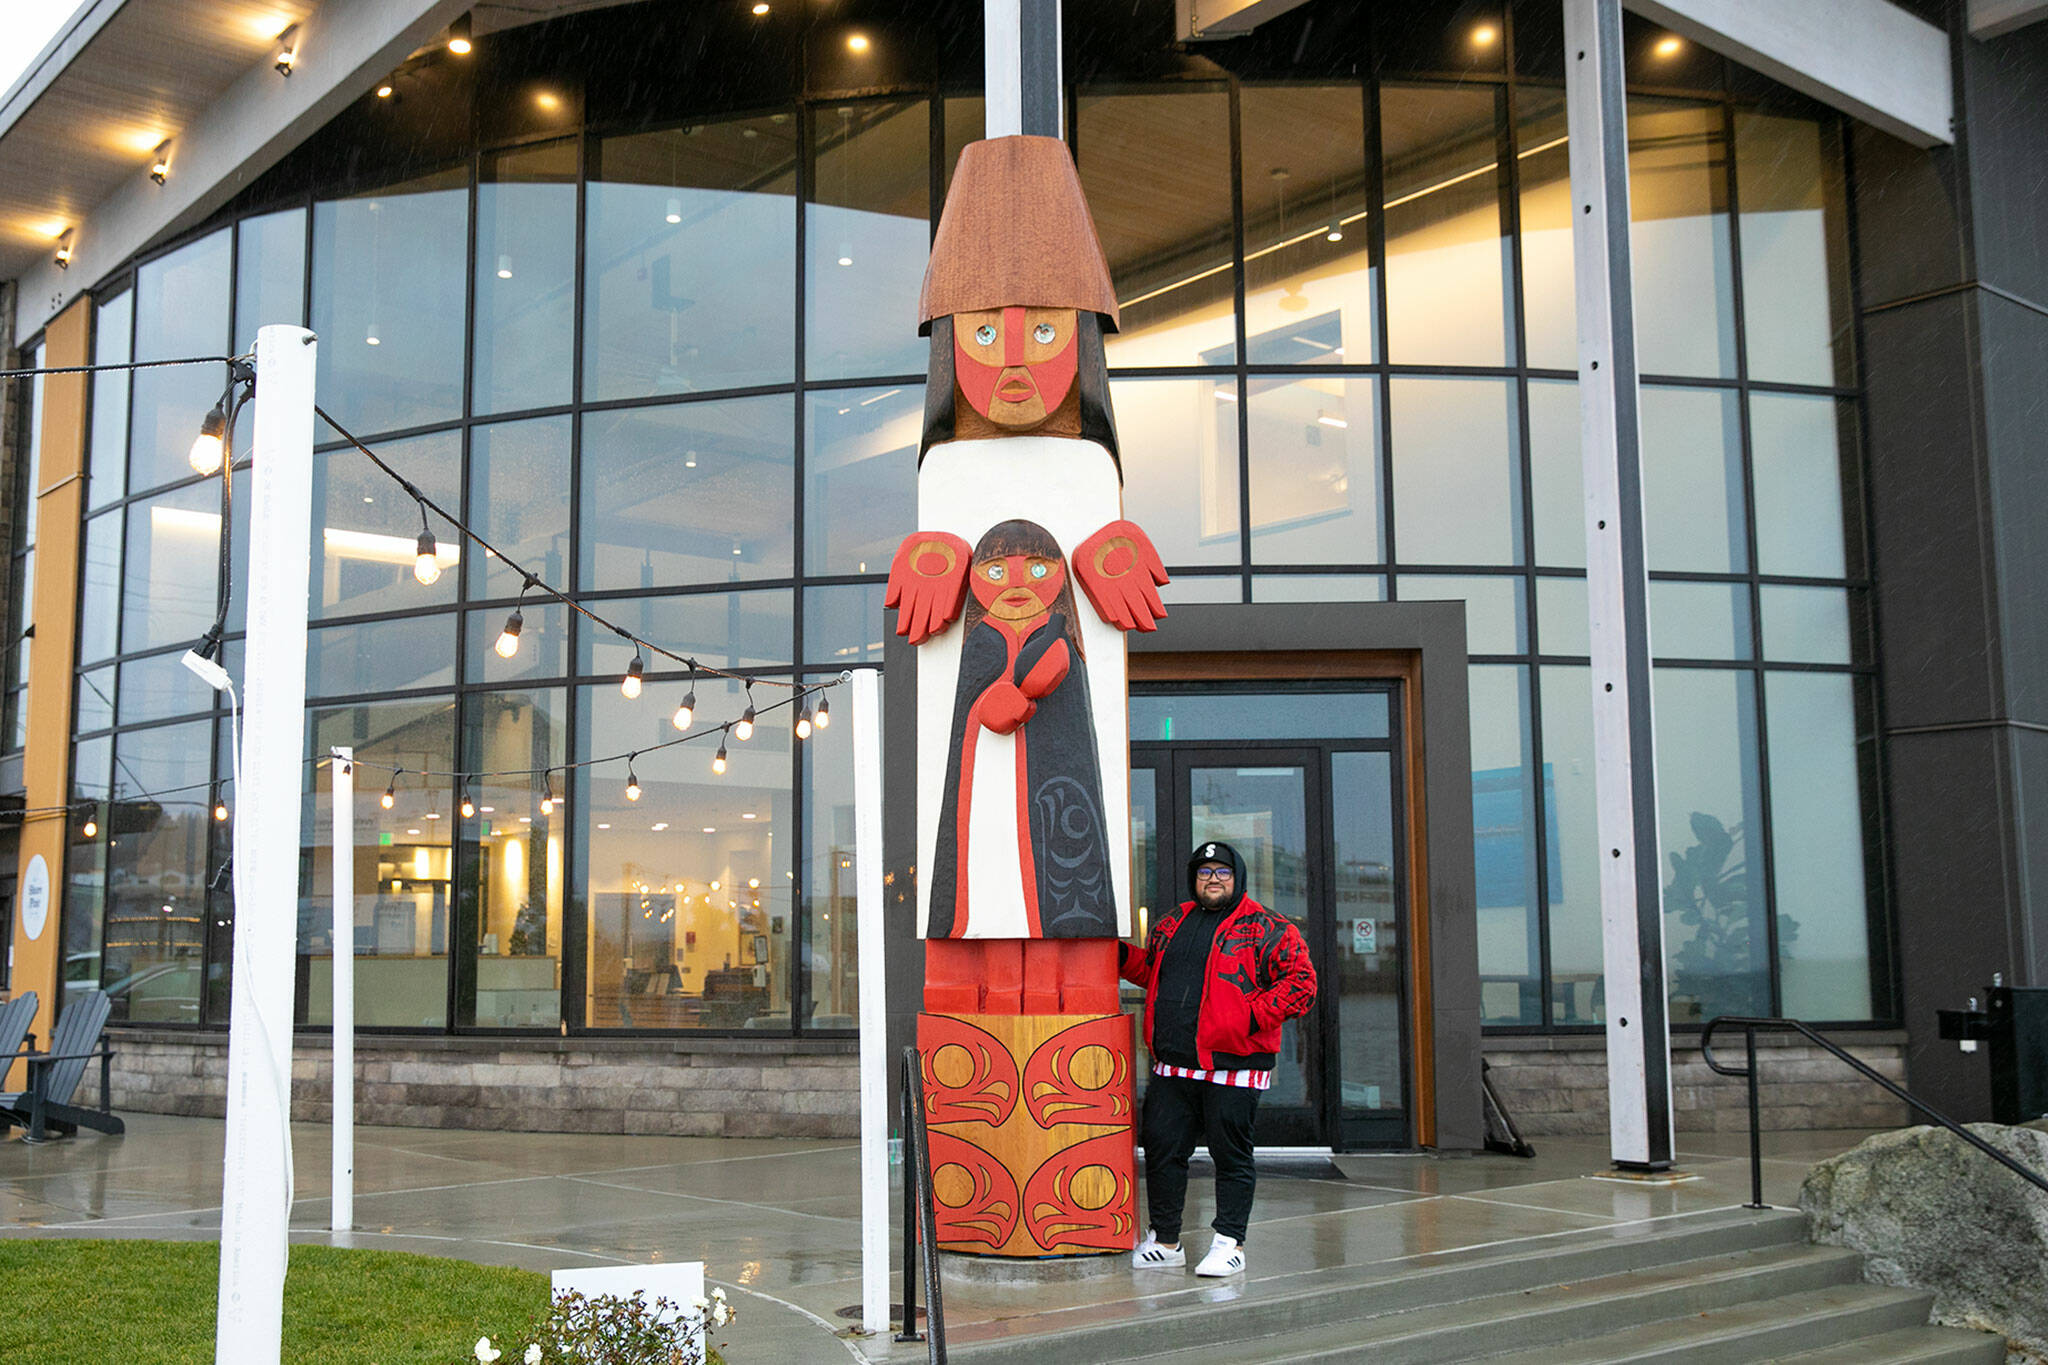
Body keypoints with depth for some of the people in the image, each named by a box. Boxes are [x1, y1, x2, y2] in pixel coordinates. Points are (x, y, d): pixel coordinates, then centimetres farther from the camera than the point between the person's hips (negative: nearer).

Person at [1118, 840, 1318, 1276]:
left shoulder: (1265, 929, -2)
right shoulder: (1172, 925, 17)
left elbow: (1301, 981, -7)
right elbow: (1151, 969, 32)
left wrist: (1253, 1017, -15)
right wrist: (1122, 956, 13)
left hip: (1232, 1068, -5)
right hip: (1172, 1067, 6)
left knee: (1231, 1156, 2)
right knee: (1162, 1149, 8)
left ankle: (1229, 1244, 12)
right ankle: (1164, 1241, 21)